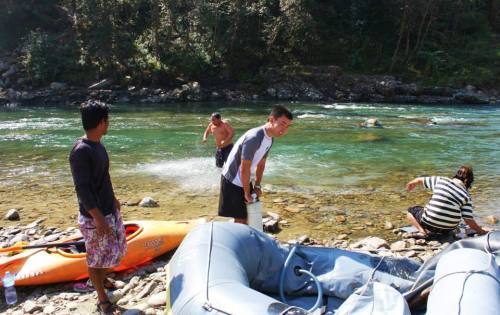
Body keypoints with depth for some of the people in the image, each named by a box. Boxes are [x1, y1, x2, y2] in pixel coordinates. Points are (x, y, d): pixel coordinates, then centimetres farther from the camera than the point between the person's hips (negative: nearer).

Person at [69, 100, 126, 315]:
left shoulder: (97, 145, 5)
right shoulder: (81, 151, -24)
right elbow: (82, 188, -24)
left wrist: (113, 199, 24)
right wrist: (98, 217, -25)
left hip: (109, 210, 9)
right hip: (95, 216, -9)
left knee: (113, 249, 23)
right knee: (97, 257, 6)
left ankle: (102, 279, 46)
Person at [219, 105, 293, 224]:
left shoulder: (270, 139, 0)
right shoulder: (254, 138, -30)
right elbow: (245, 169, -25)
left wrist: (257, 185, 11)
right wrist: (247, 193, -15)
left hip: (243, 180, 9)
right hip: (232, 181, -9)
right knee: (241, 219, -4)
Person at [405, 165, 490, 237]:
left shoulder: (441, 180, -1)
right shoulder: (466, 196, -2)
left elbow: (419, 180, 12)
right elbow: (469, 220, -4)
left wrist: (411, 184, 34)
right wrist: (481, 231, 12)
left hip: (429, 224, -3)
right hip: (449, 229, 3)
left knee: (411, 210, 22)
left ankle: (422, 231, -2)